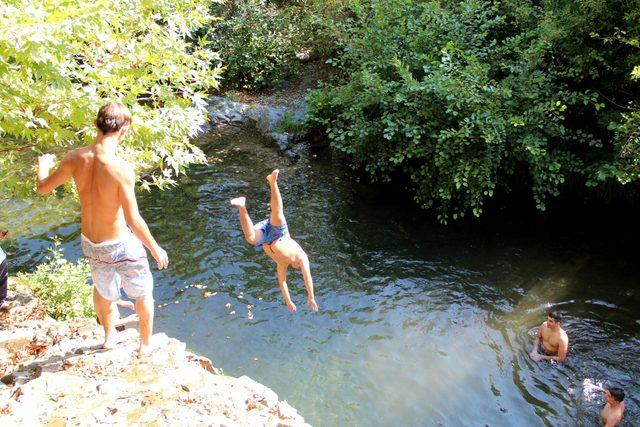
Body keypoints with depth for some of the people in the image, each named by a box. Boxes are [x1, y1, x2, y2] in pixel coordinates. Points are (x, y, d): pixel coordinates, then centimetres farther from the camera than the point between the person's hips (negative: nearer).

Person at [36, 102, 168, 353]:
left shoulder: (75, 158, -12)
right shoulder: (121, 168, -29)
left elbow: (43, 188, 5)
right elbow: (134, 220, -26)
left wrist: (43, 165, 26)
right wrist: (156, 249, -12)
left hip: (90, 244, 6)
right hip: (120, 245, -5)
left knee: (102, 289, 32)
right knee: (143, 294, 21)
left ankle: (109, 337, 54)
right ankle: (145, 345, 39)